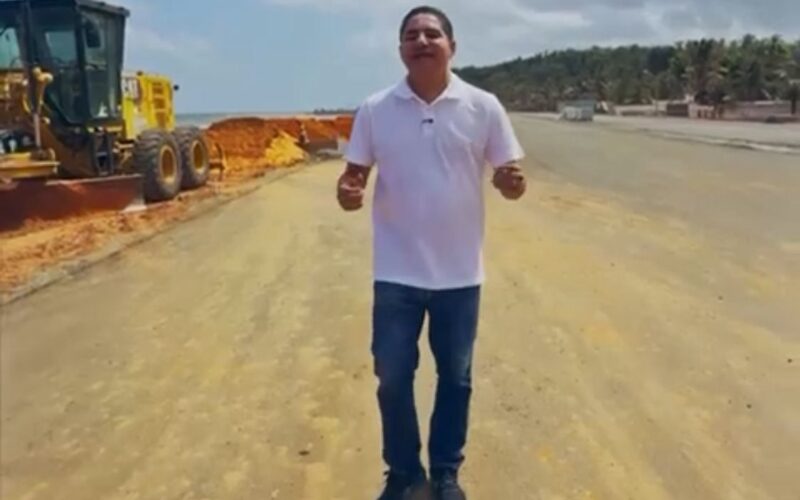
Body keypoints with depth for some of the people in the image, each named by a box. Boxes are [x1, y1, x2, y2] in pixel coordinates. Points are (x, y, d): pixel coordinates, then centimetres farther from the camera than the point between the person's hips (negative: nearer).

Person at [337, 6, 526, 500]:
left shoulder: (484, 107, -4)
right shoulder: (375, 110, -1)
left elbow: (510, 175, 0)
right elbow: (355, 173, 4)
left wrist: (513, 183, -23)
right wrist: (348, 192, -19)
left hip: (460, 273, 0)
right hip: (396, 273, 0)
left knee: (455, 377, 14)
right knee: (392, 377, 9)